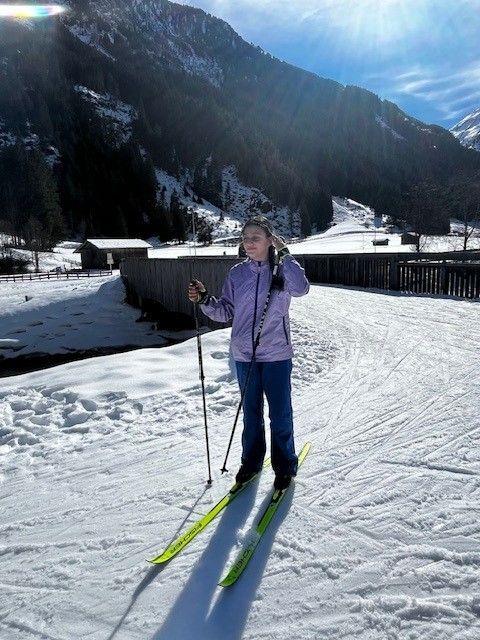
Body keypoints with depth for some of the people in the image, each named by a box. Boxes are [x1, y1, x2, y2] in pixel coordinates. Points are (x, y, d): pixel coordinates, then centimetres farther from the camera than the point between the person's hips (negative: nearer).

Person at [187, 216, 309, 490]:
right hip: (245, 355, 3)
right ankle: (252, 461, 36)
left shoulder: (282, 270, -4)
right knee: (251, 412, 17)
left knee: (280, 414, 7)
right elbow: (226, 312, 8)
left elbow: (301, 288, -25)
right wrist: (204, 299, -9)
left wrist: (284, 252, -19)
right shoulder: (237, 273, 5)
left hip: (276, 354, -3)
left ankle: (285, 466, 28)